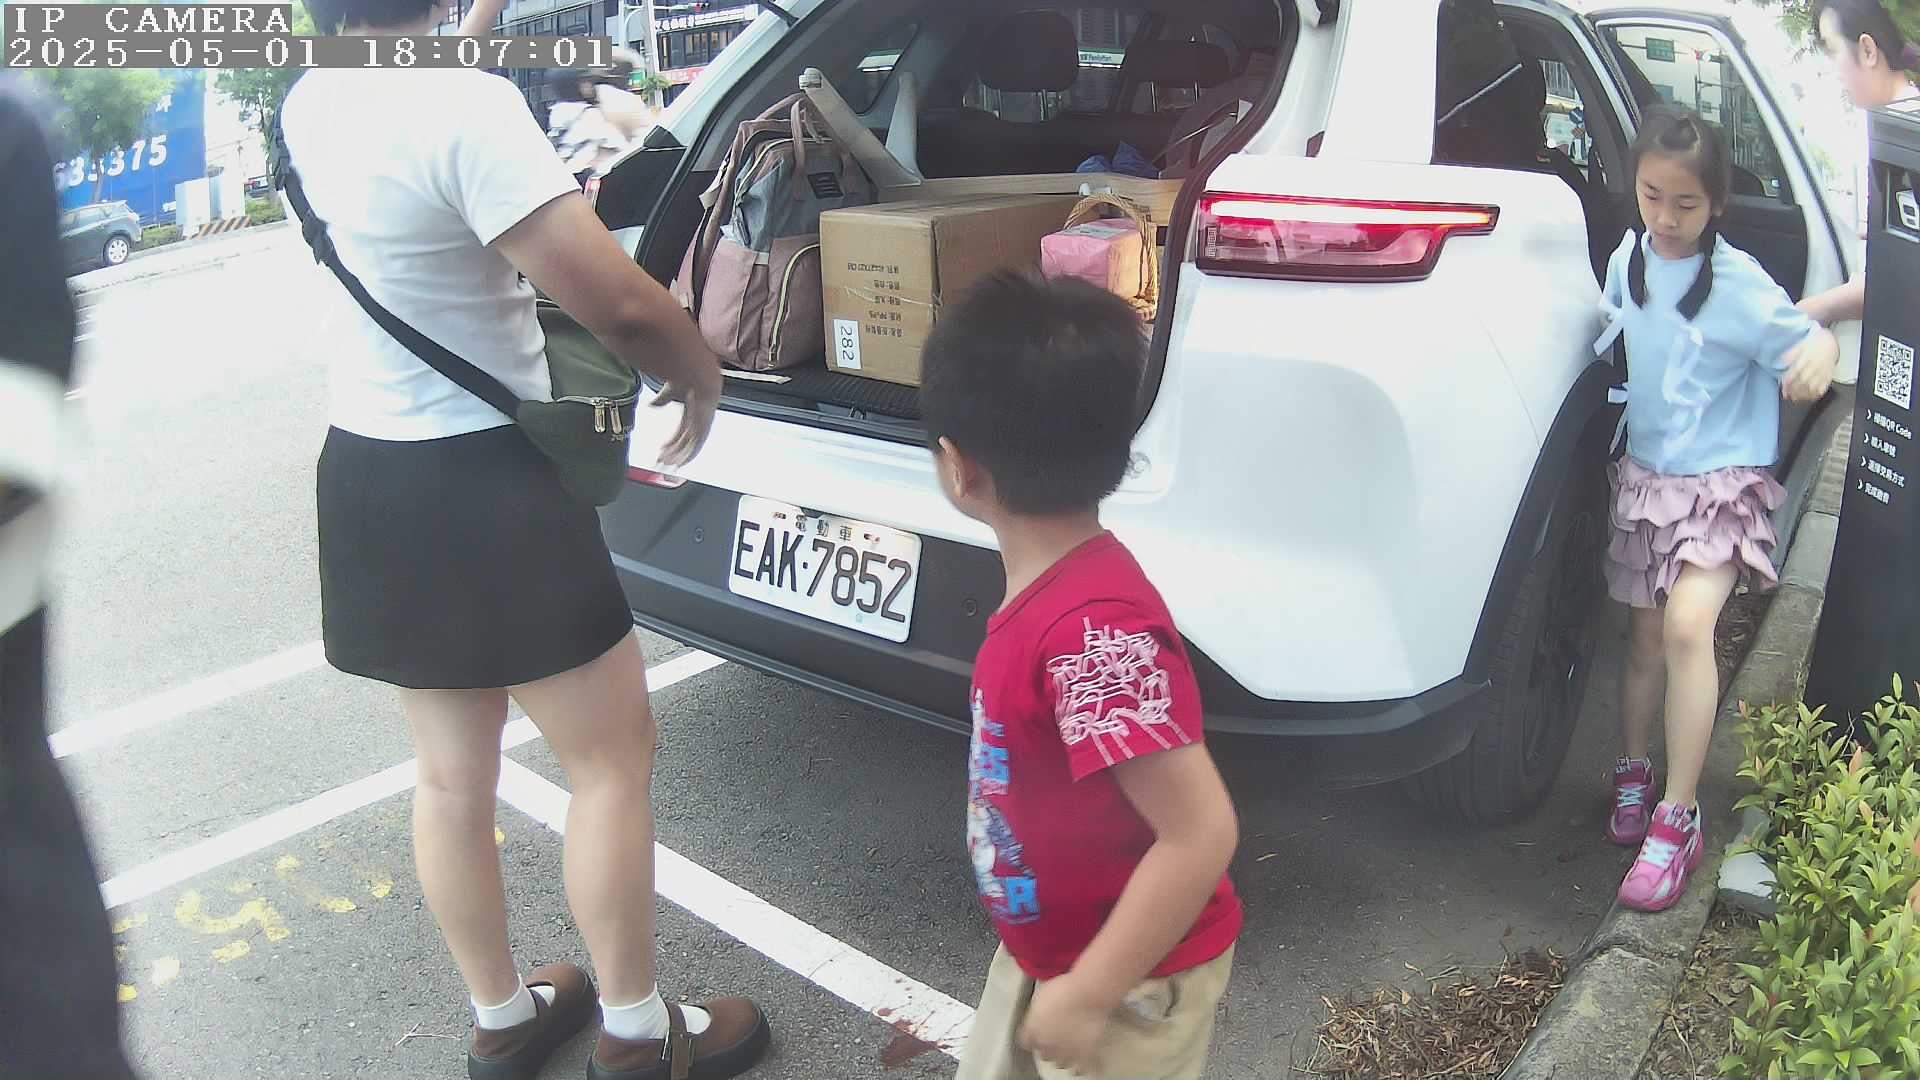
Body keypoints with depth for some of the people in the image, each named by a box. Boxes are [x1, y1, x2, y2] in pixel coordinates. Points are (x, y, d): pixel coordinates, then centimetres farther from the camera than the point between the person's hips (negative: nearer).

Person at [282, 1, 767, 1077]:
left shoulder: (312, 103, 4)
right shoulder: (464, 102, -23)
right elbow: (618, 302, -25)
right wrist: (701, 374, -7)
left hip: (372, 472, 9)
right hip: (481, 484, -8)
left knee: (454, 771, 18)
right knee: (614, 756, 8)